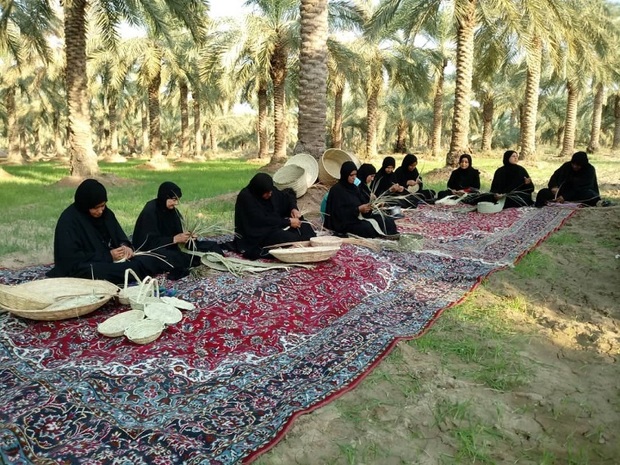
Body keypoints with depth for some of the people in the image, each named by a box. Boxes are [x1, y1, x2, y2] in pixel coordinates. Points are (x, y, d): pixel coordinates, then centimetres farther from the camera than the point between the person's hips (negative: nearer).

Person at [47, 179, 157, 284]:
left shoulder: (105, 213, 6)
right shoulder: (68, 220, -13)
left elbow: (119, 235, 16)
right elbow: (72, 258, -17)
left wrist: (125, 245, -9)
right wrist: (108, 256, -21)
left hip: (113, 261, 6)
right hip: (85, 269, -6)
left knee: (149, 260, -13)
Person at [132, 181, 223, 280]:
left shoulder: (172, 210, 4)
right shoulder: (149, 212, -18)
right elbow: (149, 242, -24)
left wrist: (186, 237, -12)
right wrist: (174, 239, -29)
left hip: (170, 247, 9)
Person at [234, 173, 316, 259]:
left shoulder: (270, 191, -1)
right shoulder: (245, 197, -21)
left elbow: (288, 196, 15)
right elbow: (262, 220, -27)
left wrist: (294, 209, -7)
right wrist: (288, 222, -24)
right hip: (257, 235, -8)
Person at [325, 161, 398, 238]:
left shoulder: (354, 188, 13)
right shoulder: (336, 190, -11)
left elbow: (363, 202, 14)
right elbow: (339, 212, -18)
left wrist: (367, 207, -10)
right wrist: (358, 209, -23)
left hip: (358, 217, 9)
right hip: (345, 222, -8)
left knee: (388, 221, -8)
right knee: (370, 228, -34)